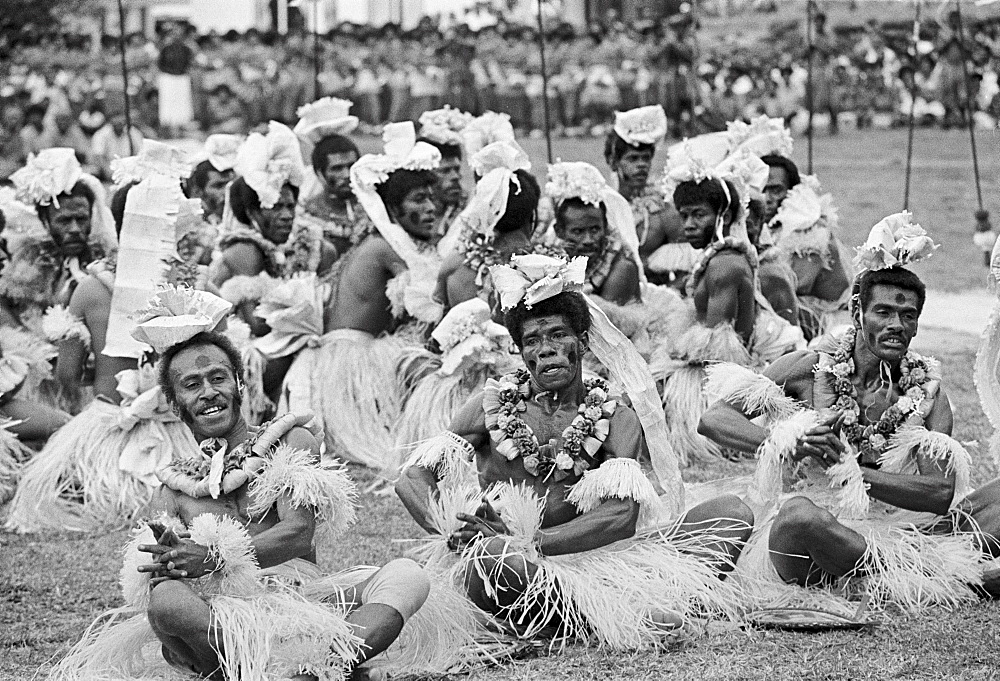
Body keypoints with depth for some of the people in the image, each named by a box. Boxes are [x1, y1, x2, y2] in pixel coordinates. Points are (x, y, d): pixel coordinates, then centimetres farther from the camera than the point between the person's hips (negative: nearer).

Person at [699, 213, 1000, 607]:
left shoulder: (927, 390, 5)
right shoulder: (810, 369, 0)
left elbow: (941, 492, -8)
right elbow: (713, 420, -3)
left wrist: (850, 471, -17)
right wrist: (786, 443, -19)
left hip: (898, 528, 2)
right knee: (799, 514, -39)